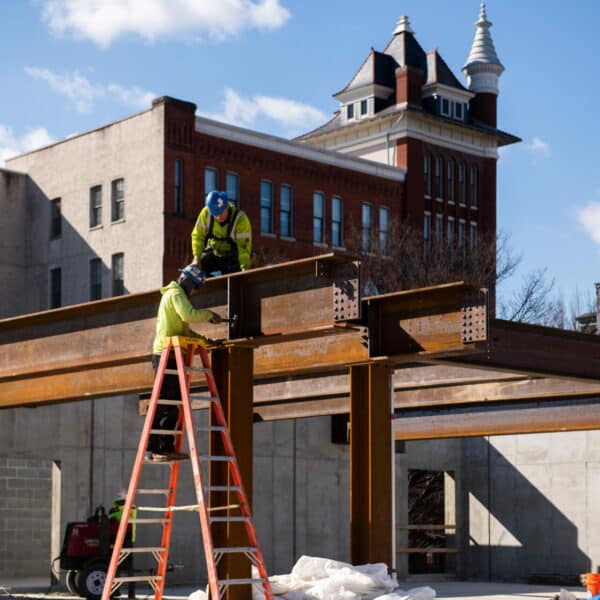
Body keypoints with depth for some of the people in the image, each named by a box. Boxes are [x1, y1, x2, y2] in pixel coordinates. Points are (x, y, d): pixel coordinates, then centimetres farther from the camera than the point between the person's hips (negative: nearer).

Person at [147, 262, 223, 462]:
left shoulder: (174, 294, 26)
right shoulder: (176, 293, -6)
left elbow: (182, 329, 29)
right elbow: (189, 315, -24)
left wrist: (201, 338, 19)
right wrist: (209, 314, -11)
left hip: (170, 356, 10)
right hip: (167, 355, -10)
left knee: (173, 404, 9)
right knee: (162, 403, -10)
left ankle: (167, 448, 11)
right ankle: (152, 449, -11)